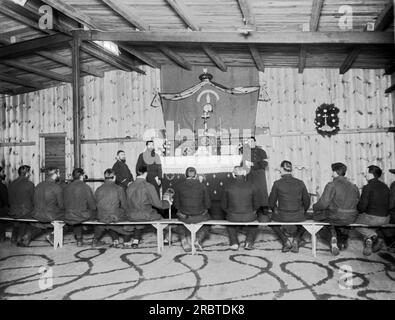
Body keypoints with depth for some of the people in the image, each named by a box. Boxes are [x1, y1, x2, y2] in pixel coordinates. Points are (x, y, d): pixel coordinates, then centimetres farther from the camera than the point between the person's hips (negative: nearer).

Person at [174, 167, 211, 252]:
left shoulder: (179, 186, -6)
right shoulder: (202, 186, -7)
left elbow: (176, 204, -1)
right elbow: (208, 204, -3)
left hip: (184, 217, 1)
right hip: (200, 217, -1)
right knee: (206, 224, 34)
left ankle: (183, 239, 16)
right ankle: (198, 240, 14)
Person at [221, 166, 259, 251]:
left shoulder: (228, 187, -8)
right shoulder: (250, 186, -7)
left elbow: (223, 205, 1)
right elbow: (256, 204, 2)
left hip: (233, 217, 0)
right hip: (249, 217, 0)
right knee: (255, 219, 35)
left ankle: (234, 243, 25)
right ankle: (249, 242, 22)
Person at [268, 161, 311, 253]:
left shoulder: (277, 183, -10)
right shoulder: (300, 183, -4)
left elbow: (271, 203, -2)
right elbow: (307, 201, 5)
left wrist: (275, 211, 18)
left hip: (282, 216, -2)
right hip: (298, 216, 2)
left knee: (272, 221, 33)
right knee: (302, 224, 38)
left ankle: (286, 241, 13)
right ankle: (296, 240, 11)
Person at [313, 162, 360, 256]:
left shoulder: (332, 185, -13)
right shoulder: (354, 186, 6)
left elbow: (323, 204, -18)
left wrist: (314, 206, 3)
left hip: (335, 217, -6)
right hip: (351, 218, 6)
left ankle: (333, 236, 12)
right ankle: (343, 242, 43)